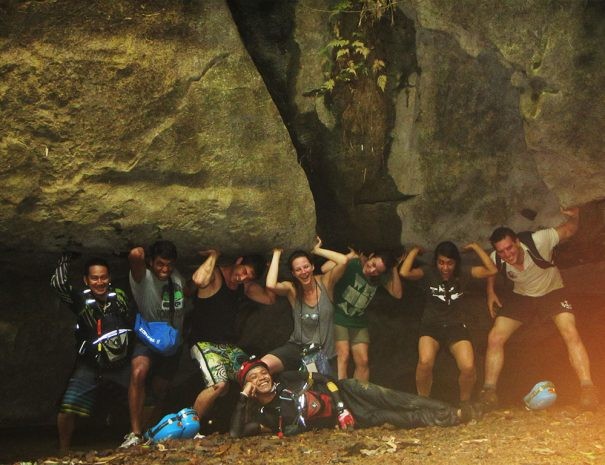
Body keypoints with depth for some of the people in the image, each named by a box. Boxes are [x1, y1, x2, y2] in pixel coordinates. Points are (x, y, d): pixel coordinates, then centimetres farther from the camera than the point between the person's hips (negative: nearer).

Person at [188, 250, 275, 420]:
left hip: (229, 345, 8)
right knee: (220, 384, -29)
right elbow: (199, 280, -36)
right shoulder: (214, 275, -13)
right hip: (204, 343, -8)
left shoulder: (246, 285, 11)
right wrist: (213, 255, -21)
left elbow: (269, 298, 6)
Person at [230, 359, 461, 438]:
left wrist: (337, 399, -11)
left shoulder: (287, 380, 0)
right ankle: (445, 418, -12)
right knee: (387, 417, -15)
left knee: (390, 400, -17)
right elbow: (236, 432, -19)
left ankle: (449, 411, -13)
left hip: (343, 393, 1)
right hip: (344, 420, -1)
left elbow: (321, 379, 5)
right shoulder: (261, 414, -6)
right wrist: (243, 396, -20)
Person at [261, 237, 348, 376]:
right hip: (297, 347, -1)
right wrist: (277, 254, -16)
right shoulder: (292, 289, -6)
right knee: (264, 365, -24)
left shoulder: (325, 282, -5)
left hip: (324, 352, 1)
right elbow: (271, 285, -28)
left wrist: (317, 251, -9)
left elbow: (343, 261, -22)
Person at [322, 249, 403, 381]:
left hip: (359, 323, 5)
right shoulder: (352, 264, -19)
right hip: (338, 318, -5)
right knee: (343, 357, -19)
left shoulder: (381, 277, -3)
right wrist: (350, 255, -29)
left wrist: (394, 269, -14)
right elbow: (325, 269, -32)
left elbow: (397, 294, -6)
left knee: (363, 361, 1)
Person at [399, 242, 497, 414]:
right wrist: (415, 251, -13)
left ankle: (465, 402, 8)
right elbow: (404, 272, -26)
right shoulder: (428, 273, -8)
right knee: (425, 362, -32)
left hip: (456, 326, 1)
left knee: (468, 367, -24)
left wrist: (475, 247, -8)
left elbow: (492, 270, -10)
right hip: (431, 326, -1)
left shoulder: (463, 273, -2)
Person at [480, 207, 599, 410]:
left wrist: (574, 216, -41)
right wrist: (490, 293, -2)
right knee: (495, 338, -10)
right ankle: (489, 391, -1)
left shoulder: (538, 241, -33)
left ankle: (587, 388, -23)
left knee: (571, 334, -25)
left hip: (552, 291, -3)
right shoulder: (496, 259, -22)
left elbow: (569, 230, -21)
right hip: (521, 296, 3)